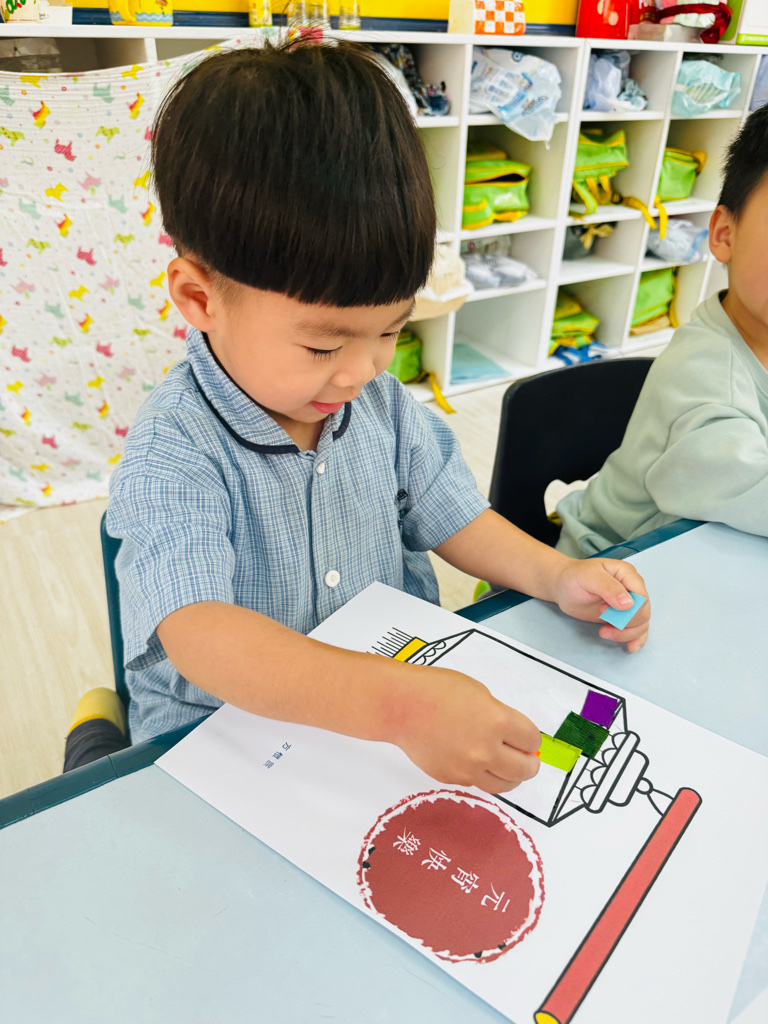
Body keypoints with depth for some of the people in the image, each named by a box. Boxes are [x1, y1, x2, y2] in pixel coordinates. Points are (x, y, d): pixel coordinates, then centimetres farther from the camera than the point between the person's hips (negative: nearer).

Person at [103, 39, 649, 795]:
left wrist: (557, 576, -9)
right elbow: (198, 635, -33)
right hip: (223, 736, -3)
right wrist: (398, 703, -43)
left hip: (396, 696, 4)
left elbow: (451, 519, 7)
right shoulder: (173, 453, -22)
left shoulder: (384, 405, -4)